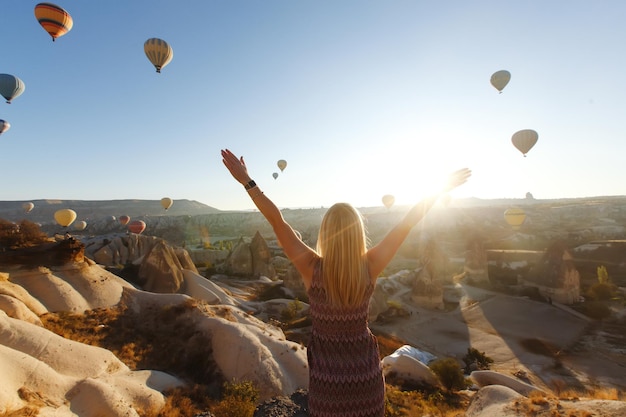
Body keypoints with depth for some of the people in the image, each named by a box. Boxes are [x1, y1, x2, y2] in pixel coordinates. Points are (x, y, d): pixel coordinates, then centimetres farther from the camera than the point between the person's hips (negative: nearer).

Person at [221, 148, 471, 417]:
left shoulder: (312, 268, -25)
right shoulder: (370, 267, -21)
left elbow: (276, 220, -25)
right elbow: (408, 223, -15)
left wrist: (246, 181, -20)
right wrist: (444, 187, -5)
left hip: (326, 372, -1)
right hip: (366, 368, 1)